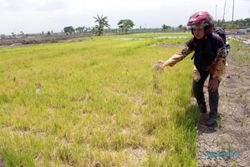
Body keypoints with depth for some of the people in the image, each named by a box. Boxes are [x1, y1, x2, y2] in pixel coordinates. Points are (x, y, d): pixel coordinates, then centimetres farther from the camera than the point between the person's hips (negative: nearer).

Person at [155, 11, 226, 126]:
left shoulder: (216, 40, -33)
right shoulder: (193, 41, -22)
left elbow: (221, 60, -28)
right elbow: (181, 53, -27)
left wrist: (215, 78, -29)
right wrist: (166, 63, -41)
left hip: (215, 66, -4)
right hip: (201, 66, 4)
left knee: (213, 89, -16)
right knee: (196, 87, 3)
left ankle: (213, 115, 0)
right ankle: (202, 108, 29)